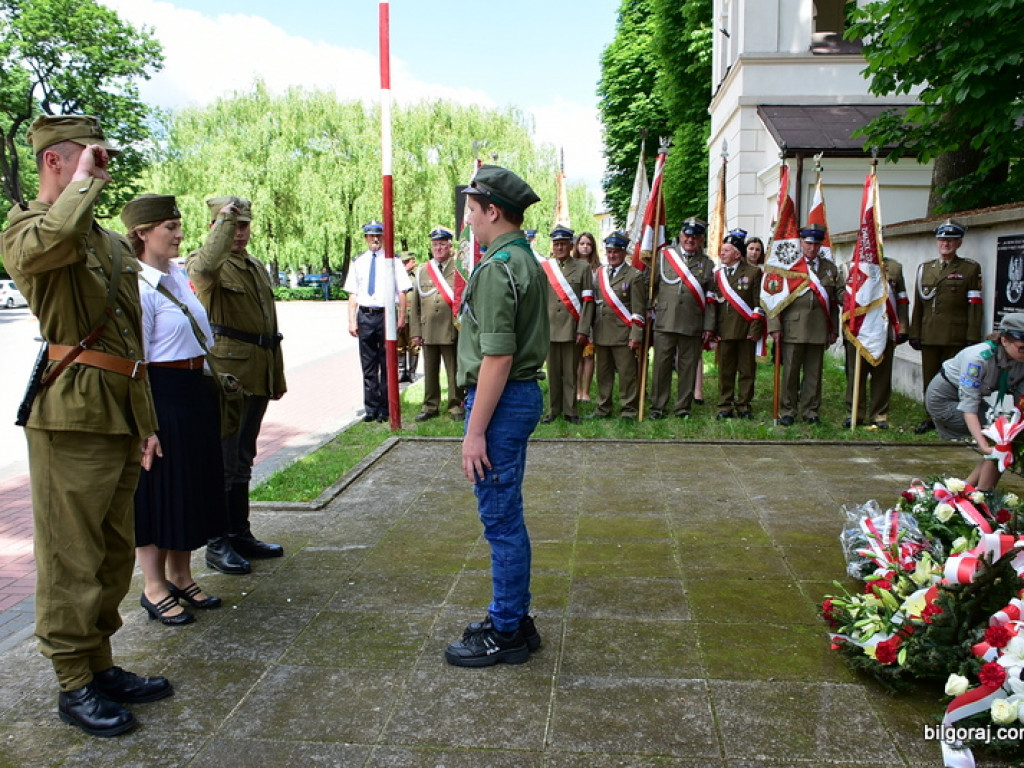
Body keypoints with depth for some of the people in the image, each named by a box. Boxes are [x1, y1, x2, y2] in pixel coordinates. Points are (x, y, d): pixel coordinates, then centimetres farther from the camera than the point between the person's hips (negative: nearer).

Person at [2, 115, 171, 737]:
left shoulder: (111, 241, 19)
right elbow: (56, 238, -33)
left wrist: (146, 421, 19)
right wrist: (85, 180, -14)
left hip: (121, 418, 8)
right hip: (72, 418, -8)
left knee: (115, 552, 15)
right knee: (72, 558, 1)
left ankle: (102, 666, 29)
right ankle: (74, 685, 15)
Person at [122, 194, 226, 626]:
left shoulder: (179, 276, 10)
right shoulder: (137, 286, -16)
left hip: (196, 392, 9)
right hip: (161, 395, -9)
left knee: (193, 485, 16)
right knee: (159, 490, 3)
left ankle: (181, 577, 30)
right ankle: (155, 588, 18)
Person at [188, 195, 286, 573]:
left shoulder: (257, 266, 19)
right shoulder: (202, 261, -6)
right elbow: (204, 269, -35)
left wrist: (277, 374, 20)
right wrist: (224, 222, -25)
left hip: (257, 379, 8)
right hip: (226, 375, -8)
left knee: (243, 461, 15)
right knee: (222, 461, -3)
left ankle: (240, 535, 25)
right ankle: (217, 545, 7)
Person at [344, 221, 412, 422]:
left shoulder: (392, 261, 1)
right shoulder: (358, 262, 9)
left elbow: (402, 292, 0)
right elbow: (353, 294, 9)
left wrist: (401, 317, -7)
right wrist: (352, 321, 2)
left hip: (386, 313, -2)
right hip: (365, 315, 3)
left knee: (387, 364, 5)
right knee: (368, 366, 7)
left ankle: (384, 409, 14)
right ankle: (370, 408, 16)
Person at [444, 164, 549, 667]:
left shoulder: (497, 267, -17)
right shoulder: (526, 260, 14)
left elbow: (497, 358, -23)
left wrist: (475, 432, -20)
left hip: (502, 400, -10)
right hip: (524, 394, 10)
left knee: (502, 521, 0)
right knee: (507, 518, 18)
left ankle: (505, 634, 13)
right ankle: (515, 620, 29)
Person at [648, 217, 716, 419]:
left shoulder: (707, 264, 10)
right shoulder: (664, 255, 8)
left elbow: (710, 300, 8)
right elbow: (651, 285, 11)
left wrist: (709, 326, 2)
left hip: (693, 326, 1)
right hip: (664, 322, -1)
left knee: (688, 367, 5)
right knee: (661, 365, 1)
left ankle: (683, 408, 15)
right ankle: (657, 407, 10)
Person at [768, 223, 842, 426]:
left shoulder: (830, 268, 15)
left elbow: (836, 299, 14)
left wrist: (834, 329, 9)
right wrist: (775, 326, -8)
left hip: (819, 331, 3)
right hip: (793, 329, -3)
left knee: (814, 372, 7)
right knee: (790, 372, 2)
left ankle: (811, 411, 16)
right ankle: (787, 412, 11)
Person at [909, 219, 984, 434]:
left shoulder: (971, 269, 2)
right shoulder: (924, 268, 13)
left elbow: (974, 306, -3)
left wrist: (972, 337, -8)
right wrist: (914, 333, 7)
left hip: (956, 337, -4)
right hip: (929, 335, 4)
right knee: (930, 379, 8)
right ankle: (931, 418, 19)